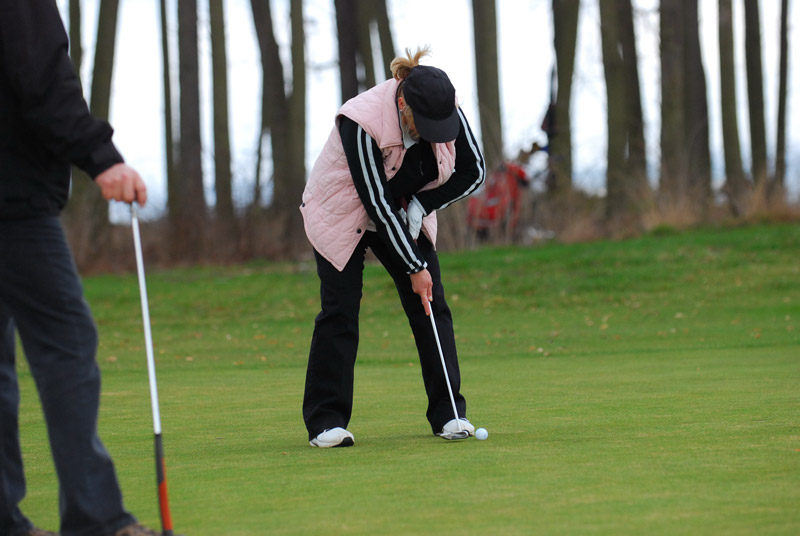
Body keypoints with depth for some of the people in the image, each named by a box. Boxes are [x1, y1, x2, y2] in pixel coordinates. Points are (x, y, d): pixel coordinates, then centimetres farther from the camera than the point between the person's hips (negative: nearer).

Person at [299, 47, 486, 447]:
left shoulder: (447, 110, -21)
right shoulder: (361, 122, -35)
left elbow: (472, 172, -8)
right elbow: (376, 202, -31)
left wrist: (420, 206, -20)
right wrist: (414, 268, -27)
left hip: (405, 213, 4)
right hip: (343, 215, -4)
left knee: (431, 305, -5)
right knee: (340, 310, -10)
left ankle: (448, 414, 0)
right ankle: (325, 421, -3)